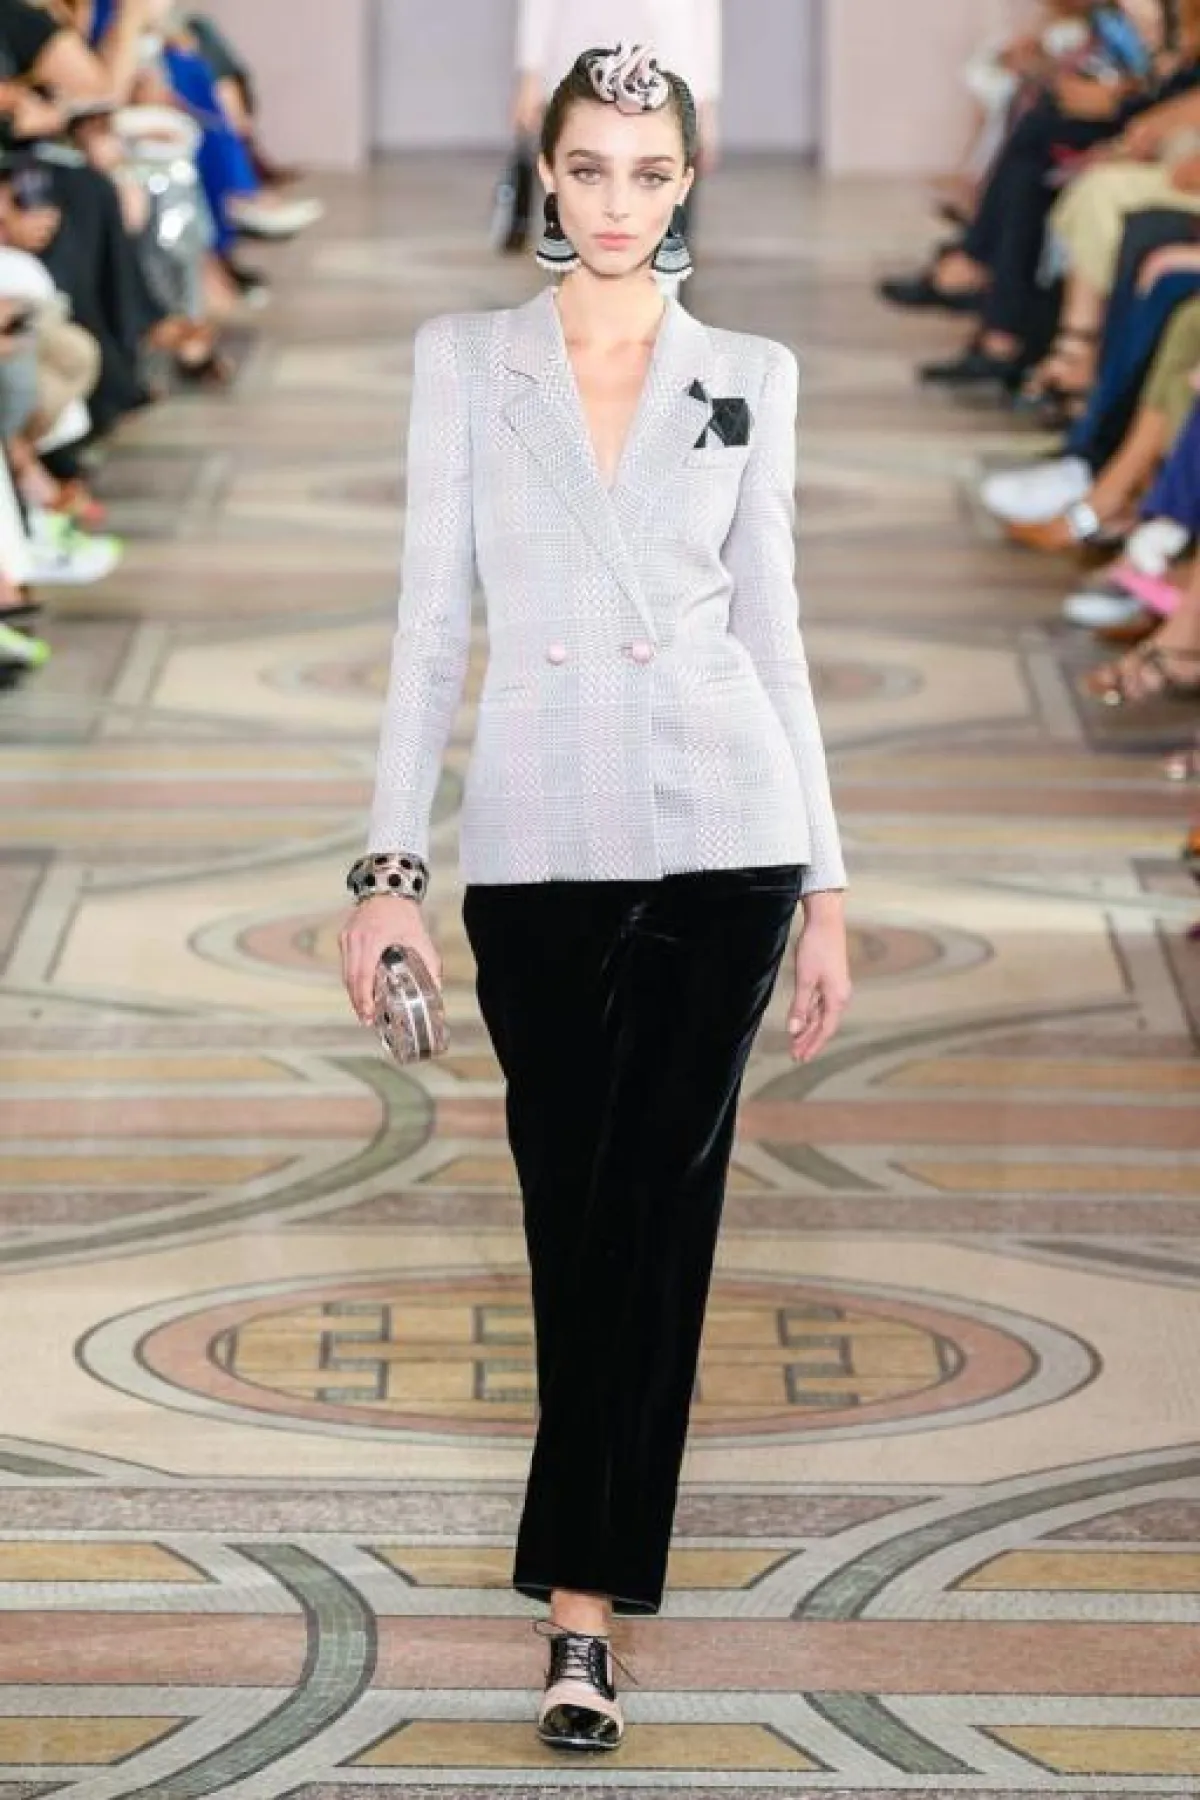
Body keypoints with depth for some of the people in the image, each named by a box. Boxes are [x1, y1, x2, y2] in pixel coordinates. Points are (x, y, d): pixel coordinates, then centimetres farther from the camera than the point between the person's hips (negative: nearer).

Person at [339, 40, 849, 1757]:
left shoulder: (750, 375, 7)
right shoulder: (464, 360, 5)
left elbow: (770, 629, 8)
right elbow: (432, 617, 3)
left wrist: (826, 884, 5)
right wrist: (393, 862, -4)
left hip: (718, 829, 0)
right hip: (540, 837, 0)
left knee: (655, 1210, -4)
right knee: (577, 1212, 4)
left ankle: (585, 1596, -3)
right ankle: (600, 1564, 20)